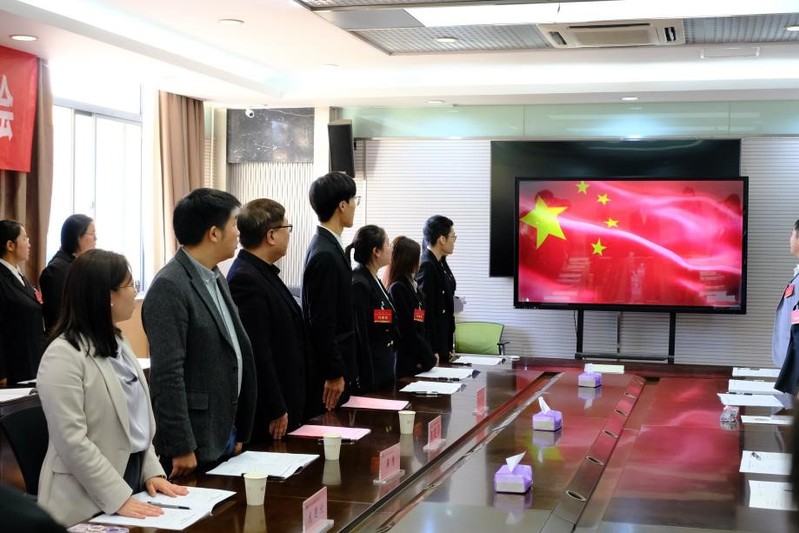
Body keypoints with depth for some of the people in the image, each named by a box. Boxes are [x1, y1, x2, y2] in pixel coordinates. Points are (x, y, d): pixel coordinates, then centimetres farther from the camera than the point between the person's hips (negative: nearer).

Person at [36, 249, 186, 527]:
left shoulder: (116, 343, 11)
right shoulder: (63, 356, -17)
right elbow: (72, 442, -22)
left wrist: (151, 470, 3)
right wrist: (119, 498, -23)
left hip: (133, 475, 8)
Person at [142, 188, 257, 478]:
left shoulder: (215, 278, 11)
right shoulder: (169, 287, -17)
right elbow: (168, 373, -20)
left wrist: (238, 432, 15)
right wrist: (182, 448, -20)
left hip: (225, 434, 8)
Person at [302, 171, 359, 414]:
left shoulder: (328, 247, 11)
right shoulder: (325, 255, -19)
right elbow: (322, 322, -21)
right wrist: (334, 374, -18)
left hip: (338, 365, 10)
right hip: (328, 372, -10)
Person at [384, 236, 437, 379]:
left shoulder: (411, 287, 14)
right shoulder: (397, 289, -12)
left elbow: (420, 328, 12)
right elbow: (407, 332, -15)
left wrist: (429, 355, -2)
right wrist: (430, 358, -5)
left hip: (416, 361, 8)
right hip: (404, 362, -8)